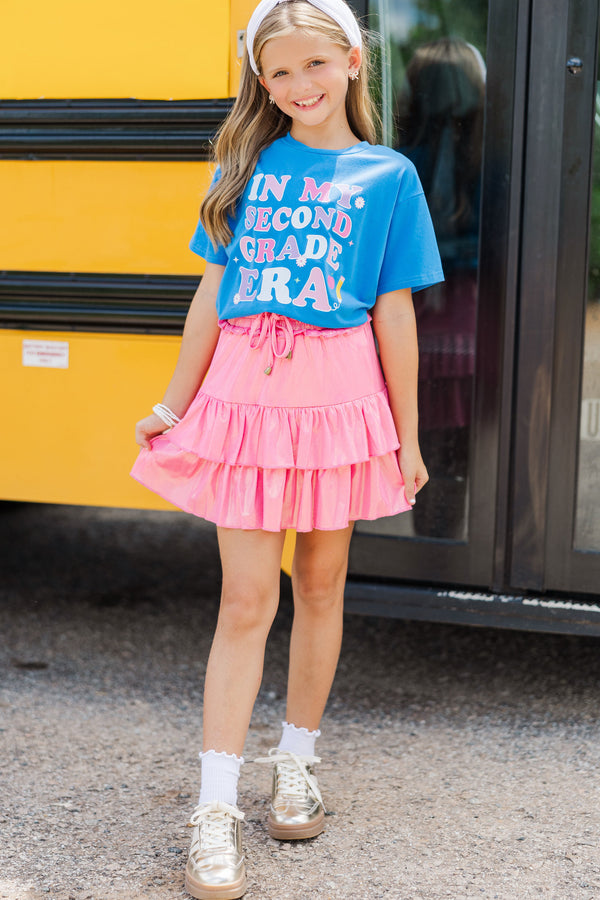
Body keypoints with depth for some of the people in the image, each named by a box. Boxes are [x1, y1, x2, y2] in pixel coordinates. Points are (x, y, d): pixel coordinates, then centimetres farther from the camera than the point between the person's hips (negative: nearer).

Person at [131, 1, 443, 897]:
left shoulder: (387, 176, 1)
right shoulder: (245, 166, 6)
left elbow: (395, 315, 1)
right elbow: (212, 294, 9)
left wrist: (406, 437, 1)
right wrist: (175, 403, 10)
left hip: (337, 396, 0)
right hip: (245, 392, 0)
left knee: (320, 585, 13)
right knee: (246, 599, -1)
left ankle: (296, 763, 32)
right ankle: (215, 811, 6)